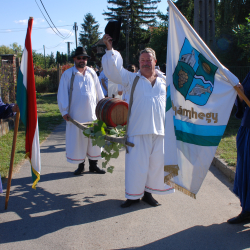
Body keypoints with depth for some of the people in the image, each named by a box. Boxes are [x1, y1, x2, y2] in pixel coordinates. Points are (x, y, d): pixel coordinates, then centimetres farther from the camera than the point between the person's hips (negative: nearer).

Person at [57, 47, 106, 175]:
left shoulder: (91, 72, 10)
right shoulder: (68, 74, -1)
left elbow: (98, 91, 15)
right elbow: (62, 94, -2)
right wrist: (64, 111, -7)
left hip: (92, 114, 3)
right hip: (76, 115, -3)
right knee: (78, 140, 3)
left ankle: (93, 165, 21)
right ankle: (80, 165, 18)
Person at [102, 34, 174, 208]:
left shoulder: (164, 80, 14)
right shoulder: (132, 78, 7)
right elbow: (113, 71, -2)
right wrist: (110, 49, -11)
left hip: (160, 129, 3)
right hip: (138, 129, -2)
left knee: (157, 162, 6)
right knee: (136, 163, -1)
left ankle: (148, 192, 23)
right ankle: (134, 195, 14)